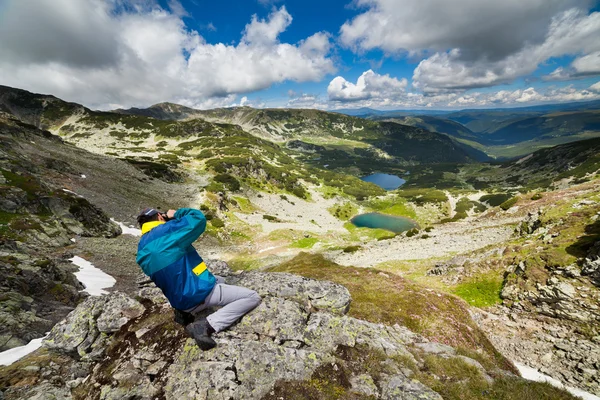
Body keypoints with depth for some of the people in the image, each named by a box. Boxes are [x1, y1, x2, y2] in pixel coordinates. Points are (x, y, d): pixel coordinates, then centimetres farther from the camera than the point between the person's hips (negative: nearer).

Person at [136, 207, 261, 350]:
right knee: (253, 297, -5)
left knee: (219, 280, 34)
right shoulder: (167, 229, -17)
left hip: (179, 300, 9)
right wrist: (176, 214, 2)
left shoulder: (142, 250, 6)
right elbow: (198, 217, -12)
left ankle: (186, 312, 14)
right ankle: (206, 326, -14)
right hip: (199, 292, -8)